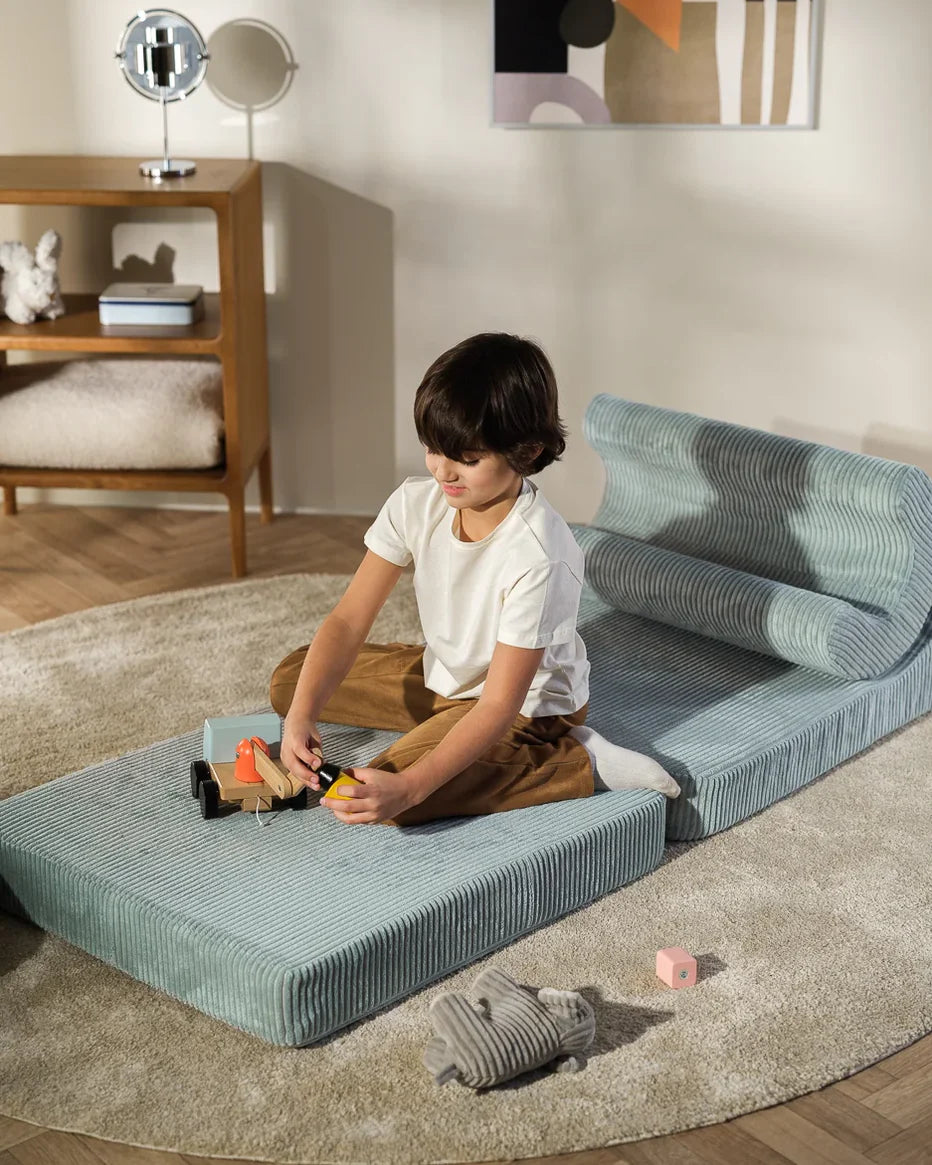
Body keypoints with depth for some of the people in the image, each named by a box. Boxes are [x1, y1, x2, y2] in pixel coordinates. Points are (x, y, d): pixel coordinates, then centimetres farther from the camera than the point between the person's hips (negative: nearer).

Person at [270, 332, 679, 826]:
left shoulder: (539, 556, -34)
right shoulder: (416, 503, -15)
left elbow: (500, 706, -33)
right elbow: (348, 620, -14)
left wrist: (408, 788, -44)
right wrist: (301, 716, -30)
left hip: (528, 704, -7)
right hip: (445, 674, 8)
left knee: (382, 799, -28)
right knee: (289, 681, 6)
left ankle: (578, 761, -13)